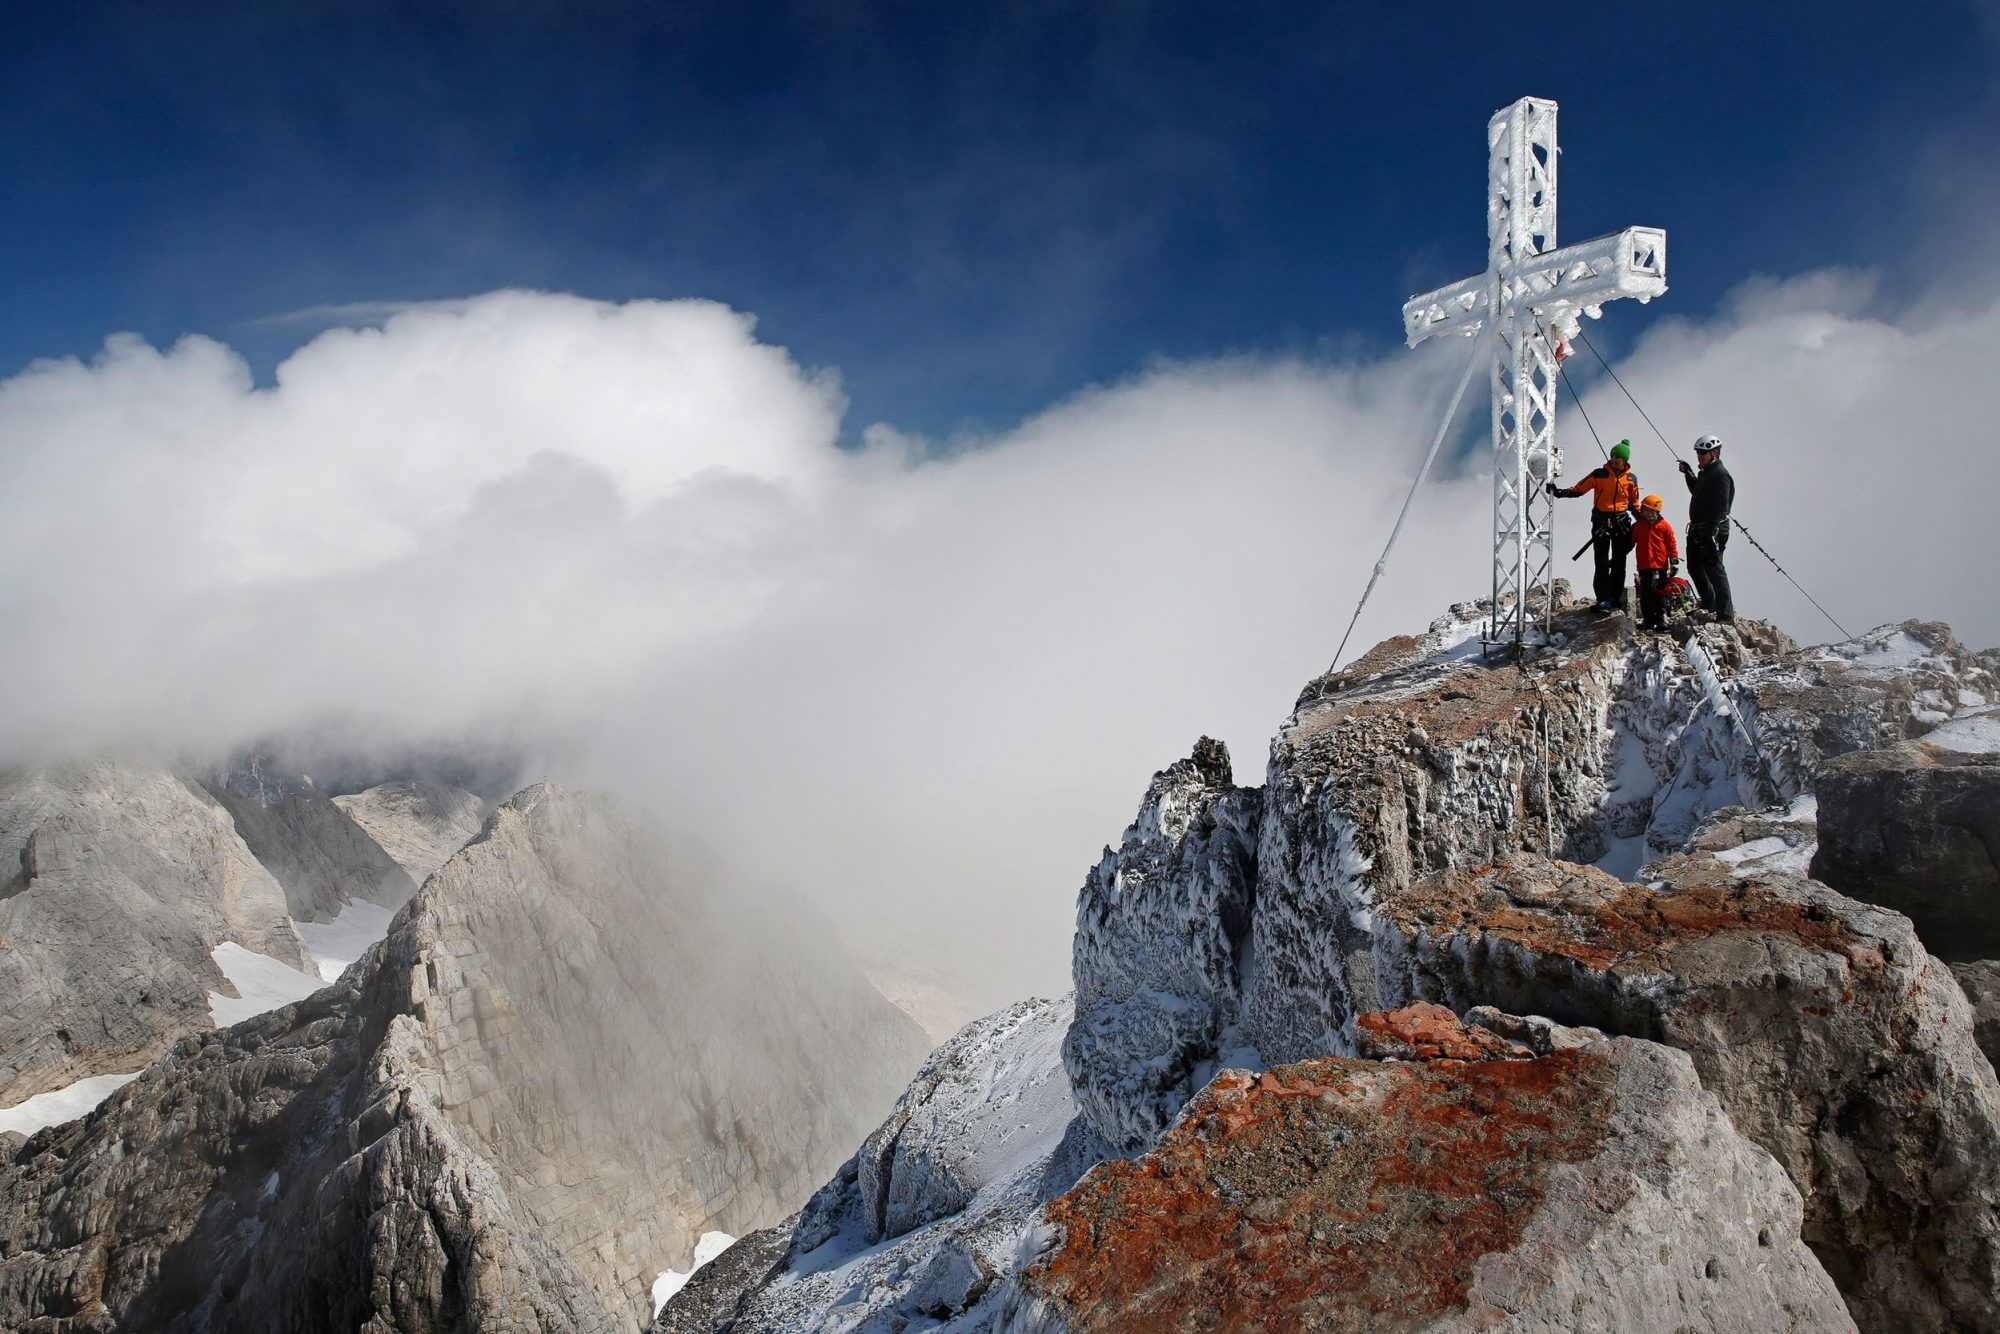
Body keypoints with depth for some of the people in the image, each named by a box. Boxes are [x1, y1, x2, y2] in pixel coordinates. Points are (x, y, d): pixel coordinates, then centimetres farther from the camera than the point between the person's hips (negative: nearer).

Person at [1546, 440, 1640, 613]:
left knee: (1619, 563, 7)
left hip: (1622, 522, 3)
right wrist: (1558, 492, -17)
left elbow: (1634, 504, 15)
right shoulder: (1599, 474, -1)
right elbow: (1578, 489, -3)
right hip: (1601, 521, -3)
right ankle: (1603, 600, -7)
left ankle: (1615, 599, 14)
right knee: (1602, 563, -7)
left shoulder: (1631, 479, 6)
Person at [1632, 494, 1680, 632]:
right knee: (1645, 594, 4)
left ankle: (1662, 619, 1)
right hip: (1644, 567, 3)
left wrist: (1674, 561, -3)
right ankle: (1648, 619, 10)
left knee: (1659, 594, -1)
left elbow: (1672, 544, 2)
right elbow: (1630, 543, 14)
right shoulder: (1638, 527, 9)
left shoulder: (1664, 526, 1)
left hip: (1660, 565, -3)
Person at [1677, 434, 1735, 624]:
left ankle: (1726, 615, -6)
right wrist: (1688, 473, 22)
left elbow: (1720, 507, -21)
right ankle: (1709, 604, 35)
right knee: (1694, 567, 20)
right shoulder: (1706, 473, 16)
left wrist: (1711, 532, -25)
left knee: (1714, 570, -9)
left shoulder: (1720, 474, -14)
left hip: (1712, 531, -10)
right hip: (1698, 530, 10)